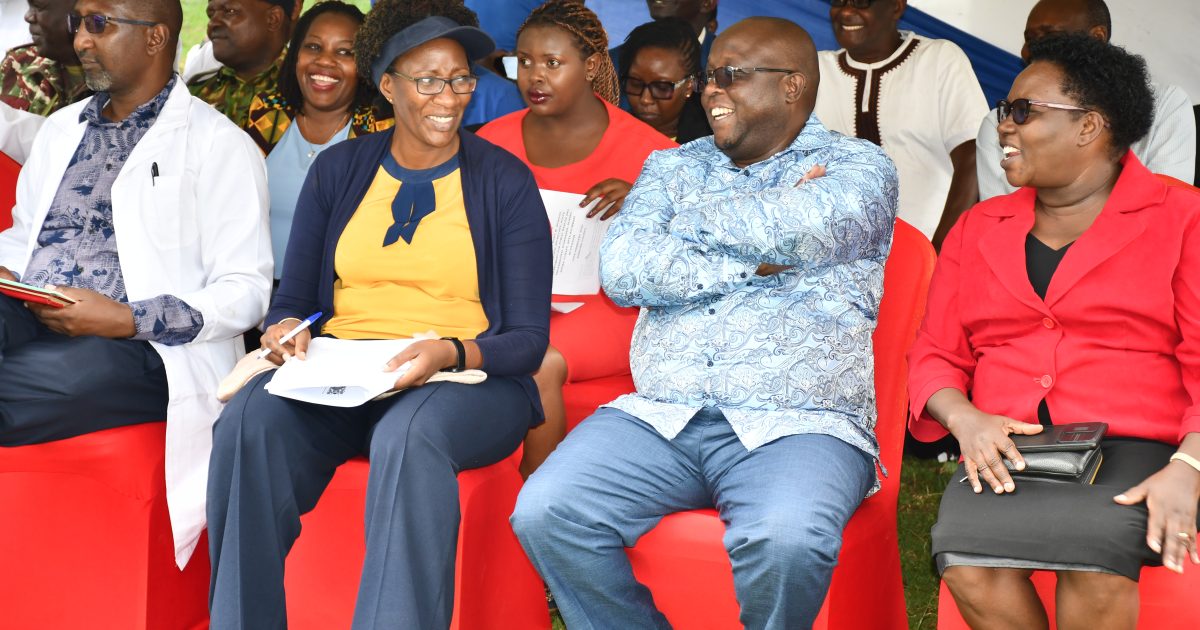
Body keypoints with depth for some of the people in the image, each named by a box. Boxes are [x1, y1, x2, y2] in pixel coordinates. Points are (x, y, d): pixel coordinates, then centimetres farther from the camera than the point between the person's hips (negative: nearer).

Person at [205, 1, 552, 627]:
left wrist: (452, 352, -18)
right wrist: (285, 330, -7)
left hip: (465, 382, -2)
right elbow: (292, 298, 17)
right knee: (250, 419, -29)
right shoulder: (338, 169, 13)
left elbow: (528, 337, 2)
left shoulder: (505, 181, 4)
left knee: (410, 435, -38)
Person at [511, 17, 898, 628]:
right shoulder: (673, 166, 20)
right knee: (543, 512, -22)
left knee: (787, 538, -35)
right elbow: (622, 270, 2)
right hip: (660, 416, 4)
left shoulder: (858, 166, 8)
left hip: (797, 424, -3)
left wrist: (690, 214, 3)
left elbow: (795, 230, -15)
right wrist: (754, 264, -4)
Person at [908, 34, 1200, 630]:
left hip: (1135, 450, -3)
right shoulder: (977, 228, 20)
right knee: (968, 561, -30)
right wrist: (966, 420, -8)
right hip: (1008, 455, 3)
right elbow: (935, 354, 15)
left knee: (1095, 557, -35)